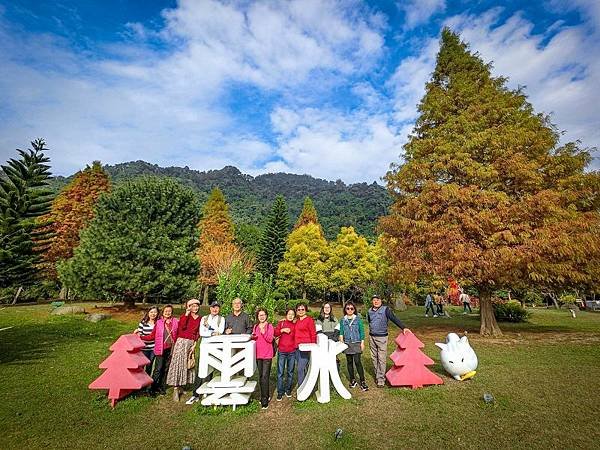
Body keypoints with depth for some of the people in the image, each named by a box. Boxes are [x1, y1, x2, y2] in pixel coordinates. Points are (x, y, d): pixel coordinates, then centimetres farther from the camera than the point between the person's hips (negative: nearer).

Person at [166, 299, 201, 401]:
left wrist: (195, 344, -1)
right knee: (178, 364, -5)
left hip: (191, 343, 4)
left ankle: (180, 386, 22)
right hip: (182, 342, -4)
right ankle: (175, 389, 2)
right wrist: (186, 314, -19)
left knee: (187, 365, 8)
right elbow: (182, 326, -20)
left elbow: (198, 333, 8)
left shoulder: (199, 318, 8)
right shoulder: (184, 315, -2)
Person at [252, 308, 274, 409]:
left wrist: (263, 330, -26)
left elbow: (270, 339, -15)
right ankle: (265, 395, 30)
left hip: (267, 355, -5)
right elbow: (254, 339, 17)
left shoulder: (270, 326, -6)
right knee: (260, 376, 15)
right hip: (258, 354, 5)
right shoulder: (255, 327, 8)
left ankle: (264, 400, 0)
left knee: (265, 377, -9)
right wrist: (253, 337, -5)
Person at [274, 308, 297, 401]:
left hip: (292, 352, 1)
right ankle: (280, 392, 12)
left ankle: (288, 390, 26)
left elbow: (297, 337, 9)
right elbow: (275, 333, -2)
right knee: (280, 373, 0)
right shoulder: (281, 323, 4)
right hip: (281, 351, -1)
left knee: (290, 372, 10)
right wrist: (282, 330, -15)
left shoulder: (295, 325, 6)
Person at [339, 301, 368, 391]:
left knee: (357, 361, -10)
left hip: (356, 343, -3)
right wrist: (341, 342, -3)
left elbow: (361, 331, 1)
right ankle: (352, 380, 23)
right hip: (347, 344, 3)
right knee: (349, 362, 10)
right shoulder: (343, 320, 5)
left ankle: (362, 381, 0)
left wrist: (362, 343, -2)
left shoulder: (358, 319, -1)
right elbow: (341, 332, 7)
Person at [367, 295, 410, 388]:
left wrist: (403, 328, -28)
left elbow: (394, 319, -18)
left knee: (381, 359, -4)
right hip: (371, 337, 5)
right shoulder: (369, 311, 5)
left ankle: (381, 378, 4)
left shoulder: (385, 309, -8)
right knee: (374, 358, 12)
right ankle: (377, 375, 26)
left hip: (382, 337, -5)